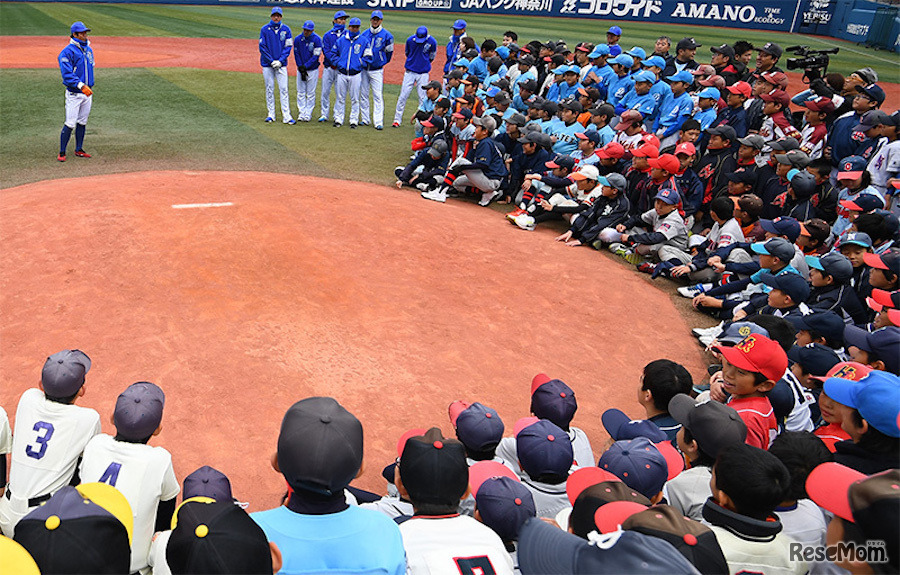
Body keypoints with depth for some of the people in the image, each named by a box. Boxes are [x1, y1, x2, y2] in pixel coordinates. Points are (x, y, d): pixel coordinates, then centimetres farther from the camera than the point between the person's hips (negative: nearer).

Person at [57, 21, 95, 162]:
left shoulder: (88, 49, 12)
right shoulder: (68, 51, -13)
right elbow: (67, 74, -21)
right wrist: (81, 86, -31)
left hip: (87, 92, 7)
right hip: (74, 94, -7)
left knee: (82, 122, 13)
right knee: (70, 124, -7)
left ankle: (79, 150, 23)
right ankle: (62, 152, 3)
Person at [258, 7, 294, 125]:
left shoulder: (286, 29, 3)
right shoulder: (264, 29, 2)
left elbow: (288, 47, 1)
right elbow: (262, 47, -1)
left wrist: (280, 61, -10)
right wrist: (272, 61, -10)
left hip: (281, 64, 0)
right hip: (267, 64, 0)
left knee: (283, 89, -5)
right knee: (269, 89, 4)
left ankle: (286, 116, -6)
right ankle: (270, 114, 11)